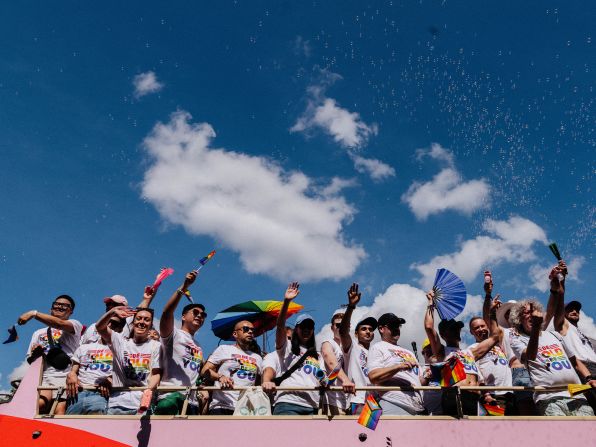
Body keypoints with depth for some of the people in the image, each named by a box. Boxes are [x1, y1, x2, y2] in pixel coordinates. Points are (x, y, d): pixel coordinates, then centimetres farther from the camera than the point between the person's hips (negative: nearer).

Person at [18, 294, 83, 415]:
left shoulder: (75, 325, 16)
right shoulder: (39, 333, 29)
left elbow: (60, 324, -8)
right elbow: (30, 360, 26)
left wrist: (33, 314, -9)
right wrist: (34, 354, 2)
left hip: (66, 376, -2)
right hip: (44, 376, 3)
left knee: (60, 409, -25)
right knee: (39, 403, -31)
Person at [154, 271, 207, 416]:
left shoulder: (199, 348, 26)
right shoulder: (174, 334, 3)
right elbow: (166, 313, -16)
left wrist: (203, 390, 11)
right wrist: (184, 286, -24)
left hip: (192, 401, 6)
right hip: (170, 394, -6)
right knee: (171, 403, -35)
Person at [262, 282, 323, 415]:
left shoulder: (317, 356, 29)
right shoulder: (287, 347, 15)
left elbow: (322, 381, 24)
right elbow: (280, 327, -4)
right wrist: (286, 301, -18)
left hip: (311, 408, 5)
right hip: (287, 404, -5)